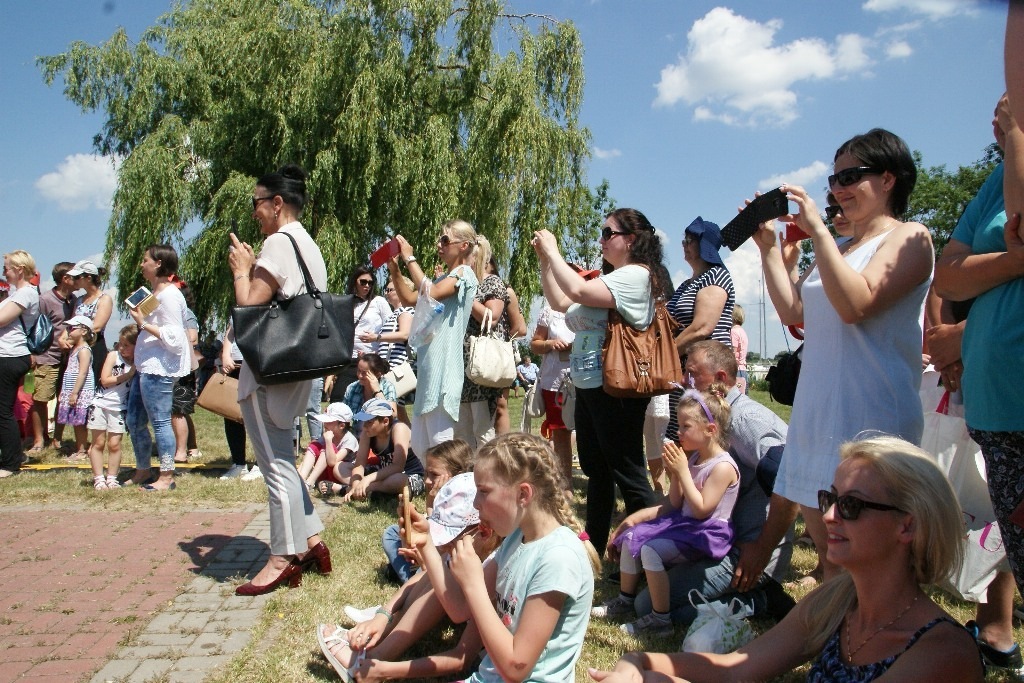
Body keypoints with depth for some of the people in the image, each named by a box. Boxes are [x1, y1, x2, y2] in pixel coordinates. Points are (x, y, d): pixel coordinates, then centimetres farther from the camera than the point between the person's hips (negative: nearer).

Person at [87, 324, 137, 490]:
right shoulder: (113, 355, -3)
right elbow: (105, 380, -10)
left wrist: (136, 372, -15)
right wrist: (128, 375, -13)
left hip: (119, 408, 0)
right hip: (100, 404, 0)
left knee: (114, 444, 1)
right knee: (98, 443, 5)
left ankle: (112, 478, 14)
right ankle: (98, 478, 13)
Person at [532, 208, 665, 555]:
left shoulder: (636, 275, -12)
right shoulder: (610, 279, 18)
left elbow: (578, 291, -25)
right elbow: (560, 302, 21)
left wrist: (553, 250, -11)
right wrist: (545, 260, 12)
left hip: (616, 389, -10)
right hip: (588, 386, 10)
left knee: (628, 474, -3)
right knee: (596, 471, 17)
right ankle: (594, 546, 29)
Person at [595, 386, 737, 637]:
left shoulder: (723, 466, -18)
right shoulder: (694, 458, 8)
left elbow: (701, 510, -23)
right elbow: (677, 504, 11)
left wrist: (683, 471, -22)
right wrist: (674, 474, -5)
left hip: (706, 533, -10)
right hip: (682, 522, 10)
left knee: (650, 549, -26)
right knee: (631, 538, 3)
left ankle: (661, 620, -14)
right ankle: (625, 600, 18)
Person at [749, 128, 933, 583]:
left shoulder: (909, 237, -3)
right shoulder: (840, 250, 22)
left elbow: (856, 304, -19)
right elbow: (793, 312, 14)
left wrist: (818, 231, -17)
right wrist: (768, 247, 10)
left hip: (870, 415, -8)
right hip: (817, 413, 8)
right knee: (827, 548, 12)